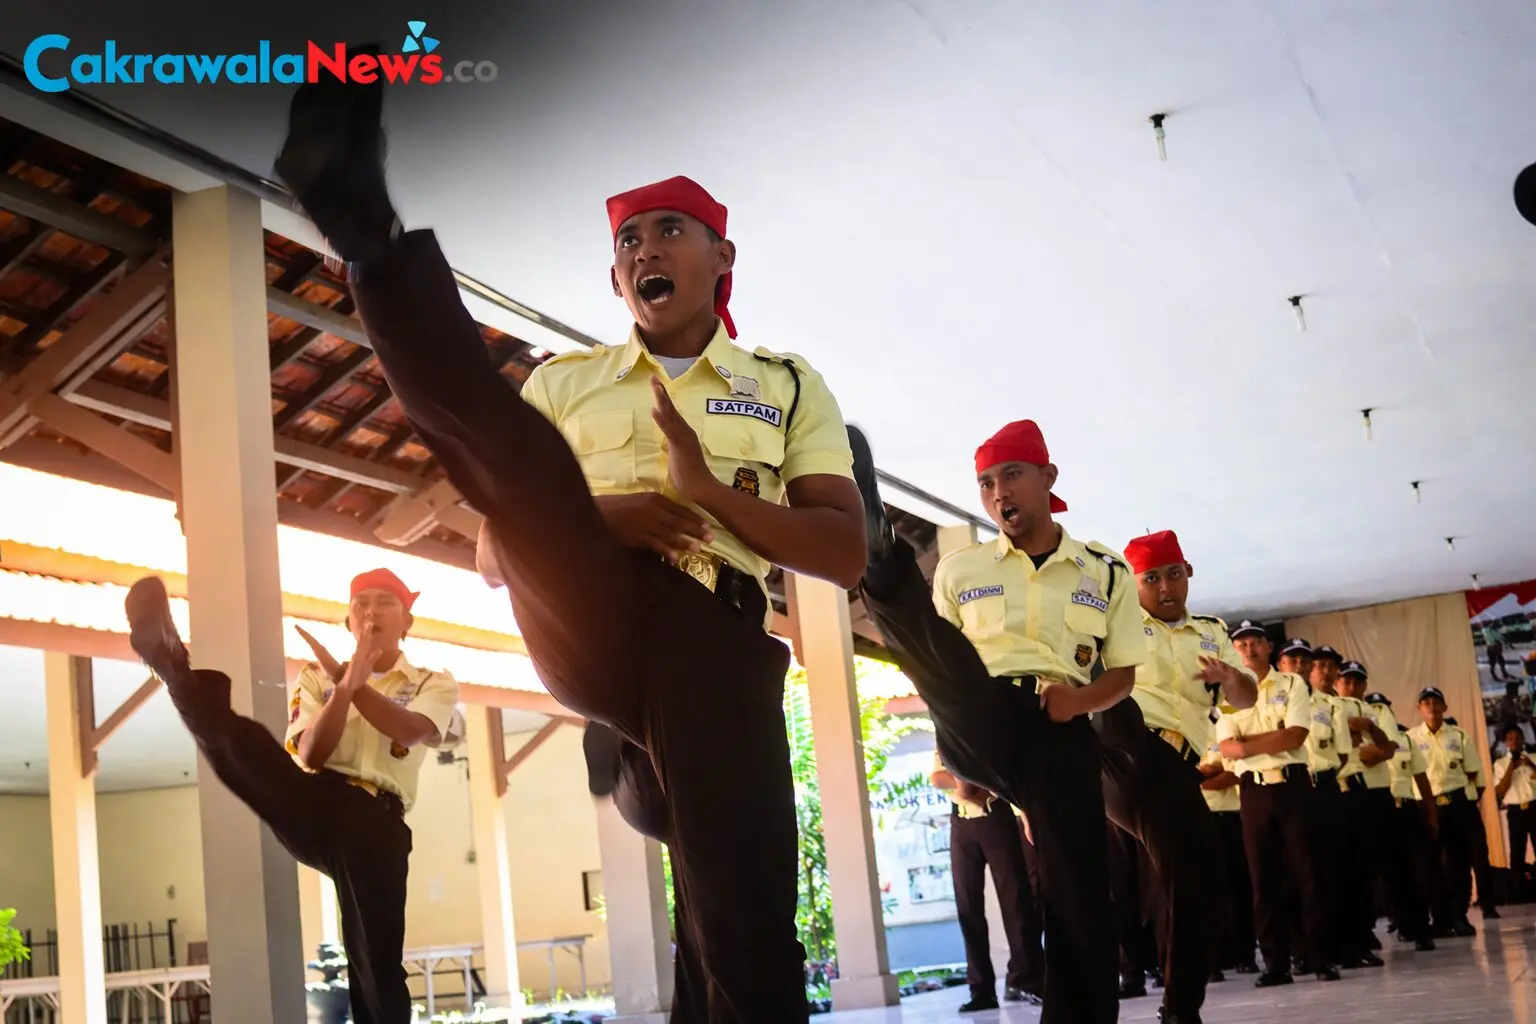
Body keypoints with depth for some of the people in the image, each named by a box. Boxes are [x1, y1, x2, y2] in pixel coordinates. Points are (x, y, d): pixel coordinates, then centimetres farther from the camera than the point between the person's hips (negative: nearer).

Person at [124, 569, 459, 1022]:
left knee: (377, 963, -8)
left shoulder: (434, 684, 17)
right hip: (310, 806, 1)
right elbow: (309, 756, 0)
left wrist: (356, 684, -16)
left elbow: (409, 731, -7)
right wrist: (345, 685, -14)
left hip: (374, 822, -1)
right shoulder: (317, 678, 19)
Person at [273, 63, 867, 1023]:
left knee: (747, 927, -13)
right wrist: (585, 519, -6)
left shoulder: (789, 385, 19)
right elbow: (489, 557, 16)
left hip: (715, 640, 0)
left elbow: (846, 553, 9)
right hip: (590, 625, 0)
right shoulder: (564, 382, 22)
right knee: (515, 446, -26)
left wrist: (712, 493, -7)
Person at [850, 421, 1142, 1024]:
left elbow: (1123, 674, 15)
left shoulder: (1107, 573, 14)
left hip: (1060, 735, 1)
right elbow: (938, 656, 18)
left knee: (1078, 892, -6)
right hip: (980, 724, -1)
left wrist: (1080, 701, -7)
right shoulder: (960, 570, 14)